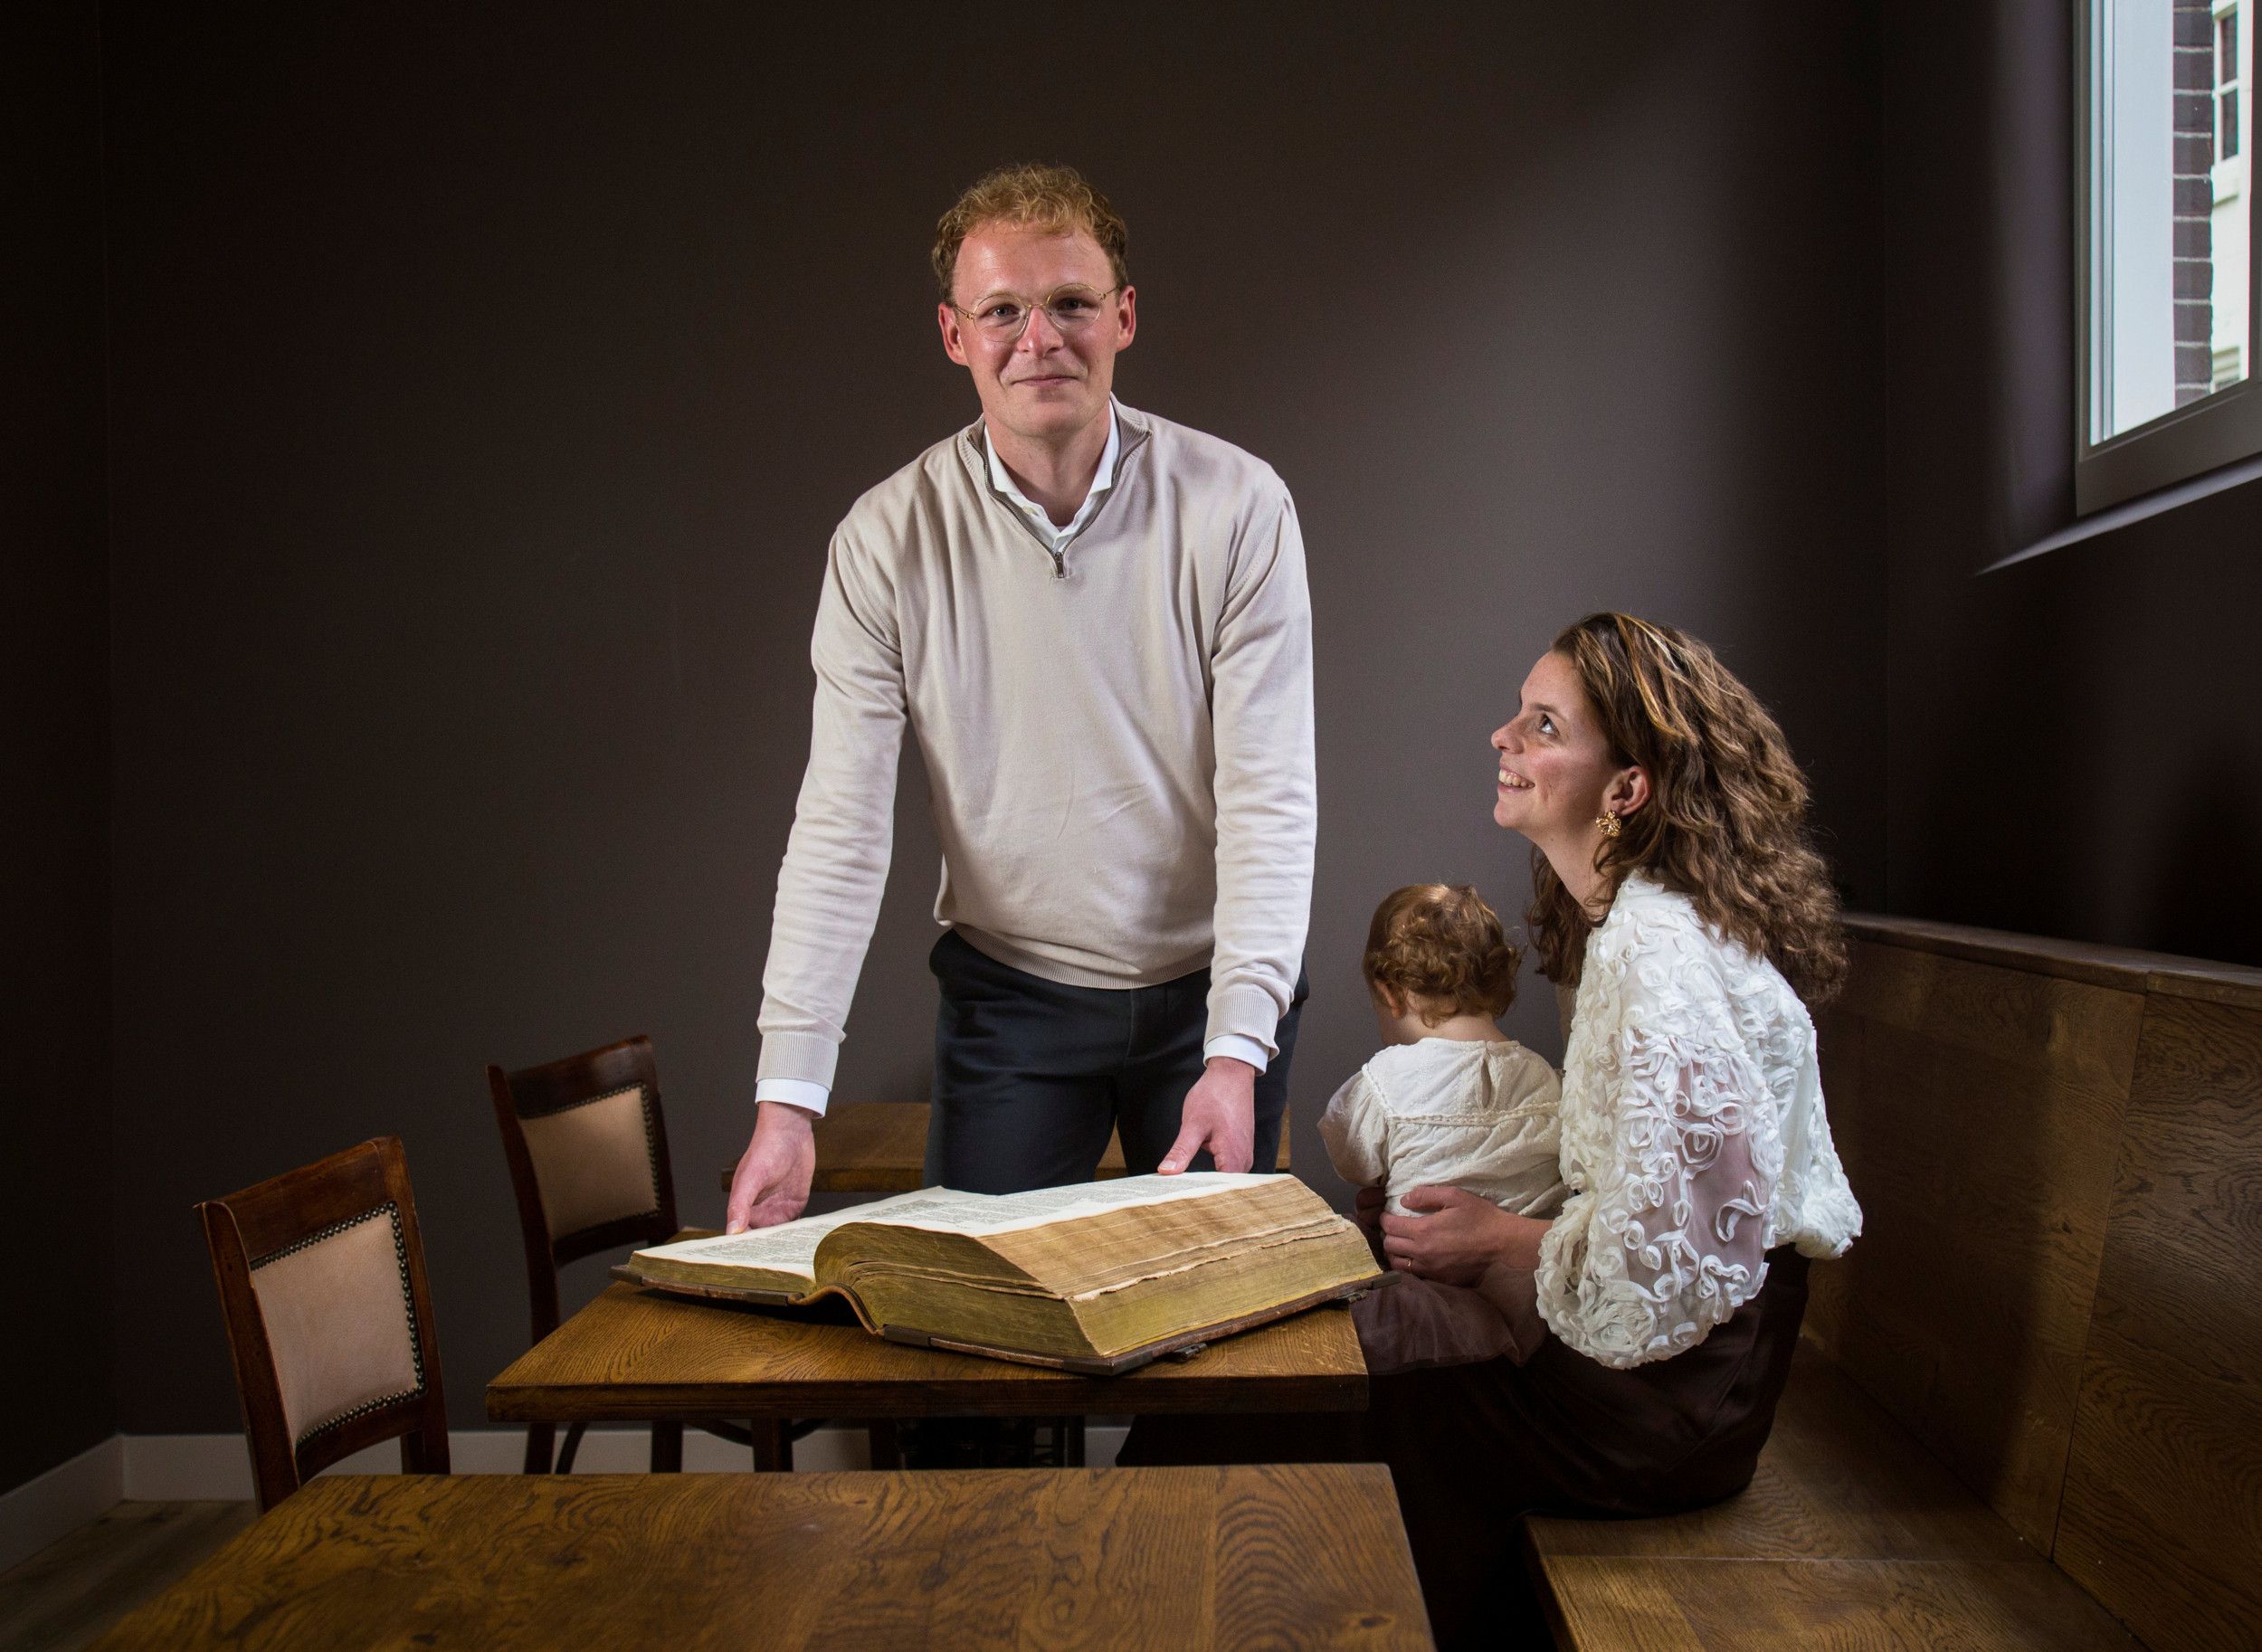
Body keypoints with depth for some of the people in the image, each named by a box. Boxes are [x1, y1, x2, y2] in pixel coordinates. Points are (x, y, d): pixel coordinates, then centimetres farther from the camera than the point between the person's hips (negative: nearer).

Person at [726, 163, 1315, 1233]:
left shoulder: (1236, 506, -12)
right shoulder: (888, 539, -9)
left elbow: (1269, 796, -14)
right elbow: (842, 825, -11)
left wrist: (1237, 1051, -23)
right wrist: (786, 1100, -18)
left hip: (1208, 990, 0)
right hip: (1008, 993, 1)